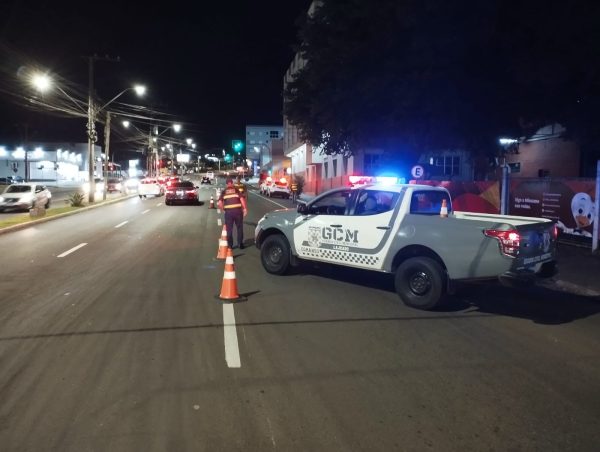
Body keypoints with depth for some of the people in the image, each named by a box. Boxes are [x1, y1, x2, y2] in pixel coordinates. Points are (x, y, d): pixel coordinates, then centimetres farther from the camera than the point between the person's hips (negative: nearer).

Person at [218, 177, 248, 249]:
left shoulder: (223, 192, 9)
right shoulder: (237, 190, 6)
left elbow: (220, 203, 1)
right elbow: (242, 199, -7)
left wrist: (223, 210, 15)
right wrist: (245, 209, -4)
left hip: (228, 212, 1)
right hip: (237, 211, -1)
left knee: (229, 229, 10)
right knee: (240, 228, 11)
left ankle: (230, 245, 12)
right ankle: (240, 244, 14)